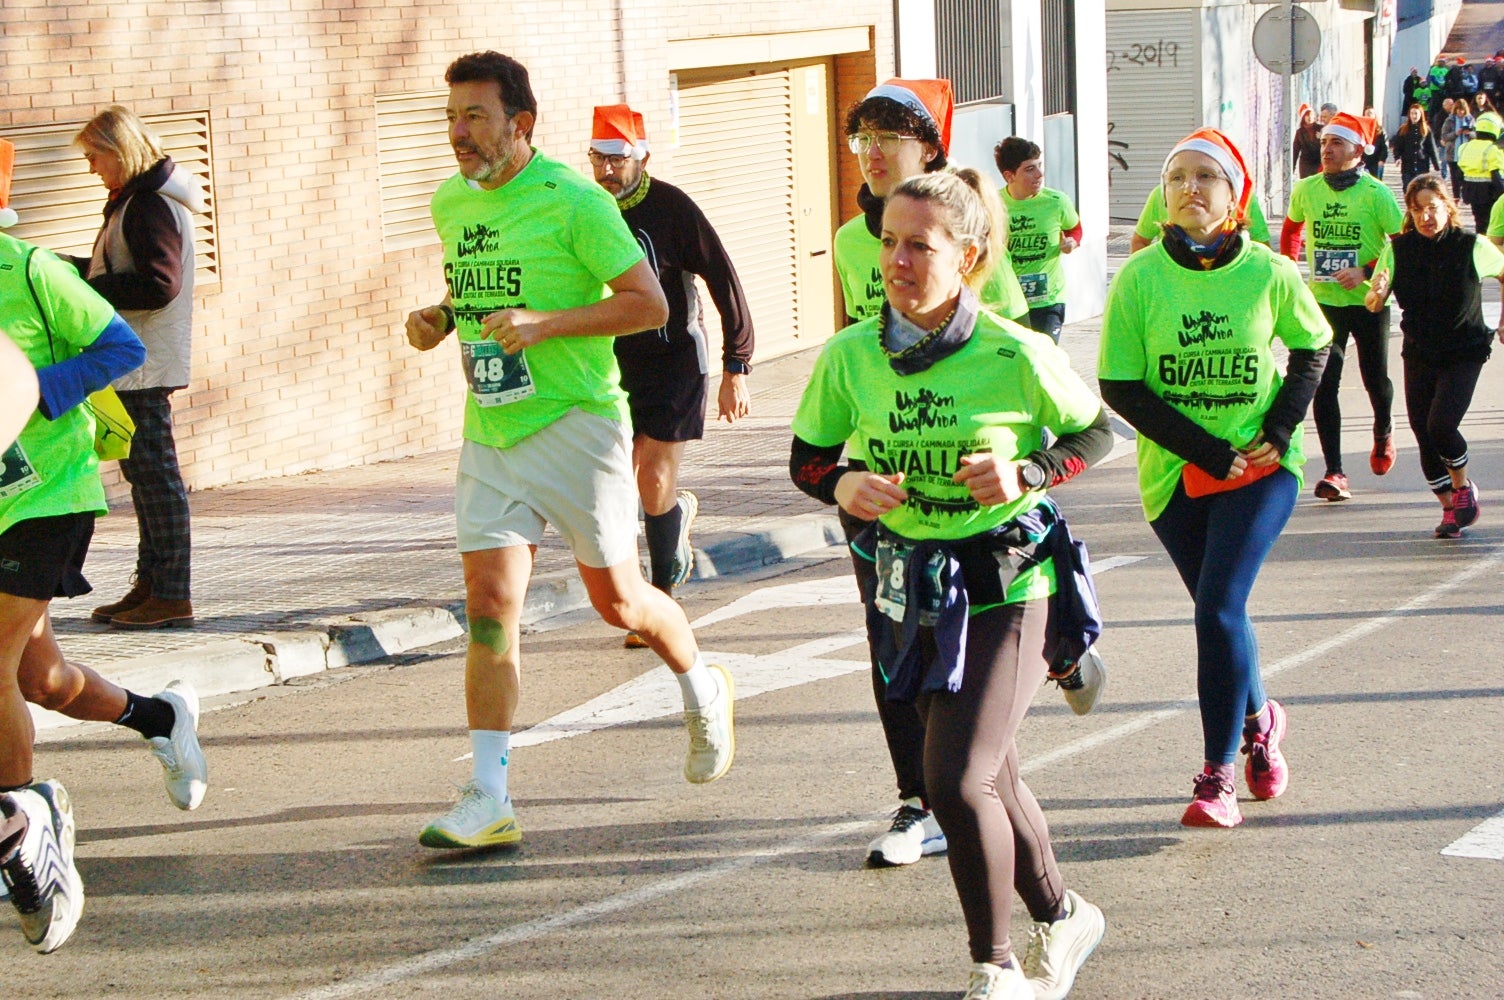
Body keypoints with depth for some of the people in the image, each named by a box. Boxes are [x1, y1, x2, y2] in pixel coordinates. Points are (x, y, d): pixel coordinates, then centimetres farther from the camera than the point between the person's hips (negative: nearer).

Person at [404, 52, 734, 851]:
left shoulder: (573, 202, -13)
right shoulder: (451, 203, 8)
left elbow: (650, 304, -14)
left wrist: (545, 324, -24)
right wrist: (438, 319, 4)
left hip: (575, 425, -5)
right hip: (489, 434, 5)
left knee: (617, 600, 7)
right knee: (490, 607, -5)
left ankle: (702, 689, 38)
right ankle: (488, 800, -5)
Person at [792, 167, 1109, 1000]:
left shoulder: (1015, 355, -15)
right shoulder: (852, 355, -5)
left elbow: (1097, 432, 0)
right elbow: (806, 460, 6)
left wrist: (1027, 474, -17)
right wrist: (844, 486, -16)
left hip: (1006, 589, -5)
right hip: (914, 593, 5)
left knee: (957, 781, -16)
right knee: (991, 778, 19)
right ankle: (1062, 919, 44)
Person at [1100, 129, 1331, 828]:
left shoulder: (1269, 273, -7)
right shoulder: (1140, 277, -8)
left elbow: (1313, 346, 10)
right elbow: (1119, 386, -8)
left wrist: (1279, 430, -3)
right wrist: (1209, 450, -14)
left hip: (1262, 471, -2)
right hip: (1174, 476, 2)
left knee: (1219, 609, -15)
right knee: (1219, 612, 12)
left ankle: (1216, 775, -7)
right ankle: (1258, 719, 41)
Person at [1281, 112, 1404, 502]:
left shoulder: (1375, 194, -12)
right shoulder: (1306, 190, -1)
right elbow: (1291, 228, 19)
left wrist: (1367, 271, -23)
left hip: (1367, 301, -2)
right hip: (1323, 300, 2)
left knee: (1375, 379, 13)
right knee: (1323, 384, -10)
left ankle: (1383, 432, 48)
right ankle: (1334, 473, -10)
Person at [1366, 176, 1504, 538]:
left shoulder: (1472, 247, -9)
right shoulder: (1398, 249, -4)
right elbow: (1373, 304, -6)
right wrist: (1377, 294, -28)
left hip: (1463, 354, -3)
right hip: (1419, 354, 3)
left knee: (1440, 426, -18)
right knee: (1423, 433, 4)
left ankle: (1463, 487, 11)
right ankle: (1450, 508, 22)